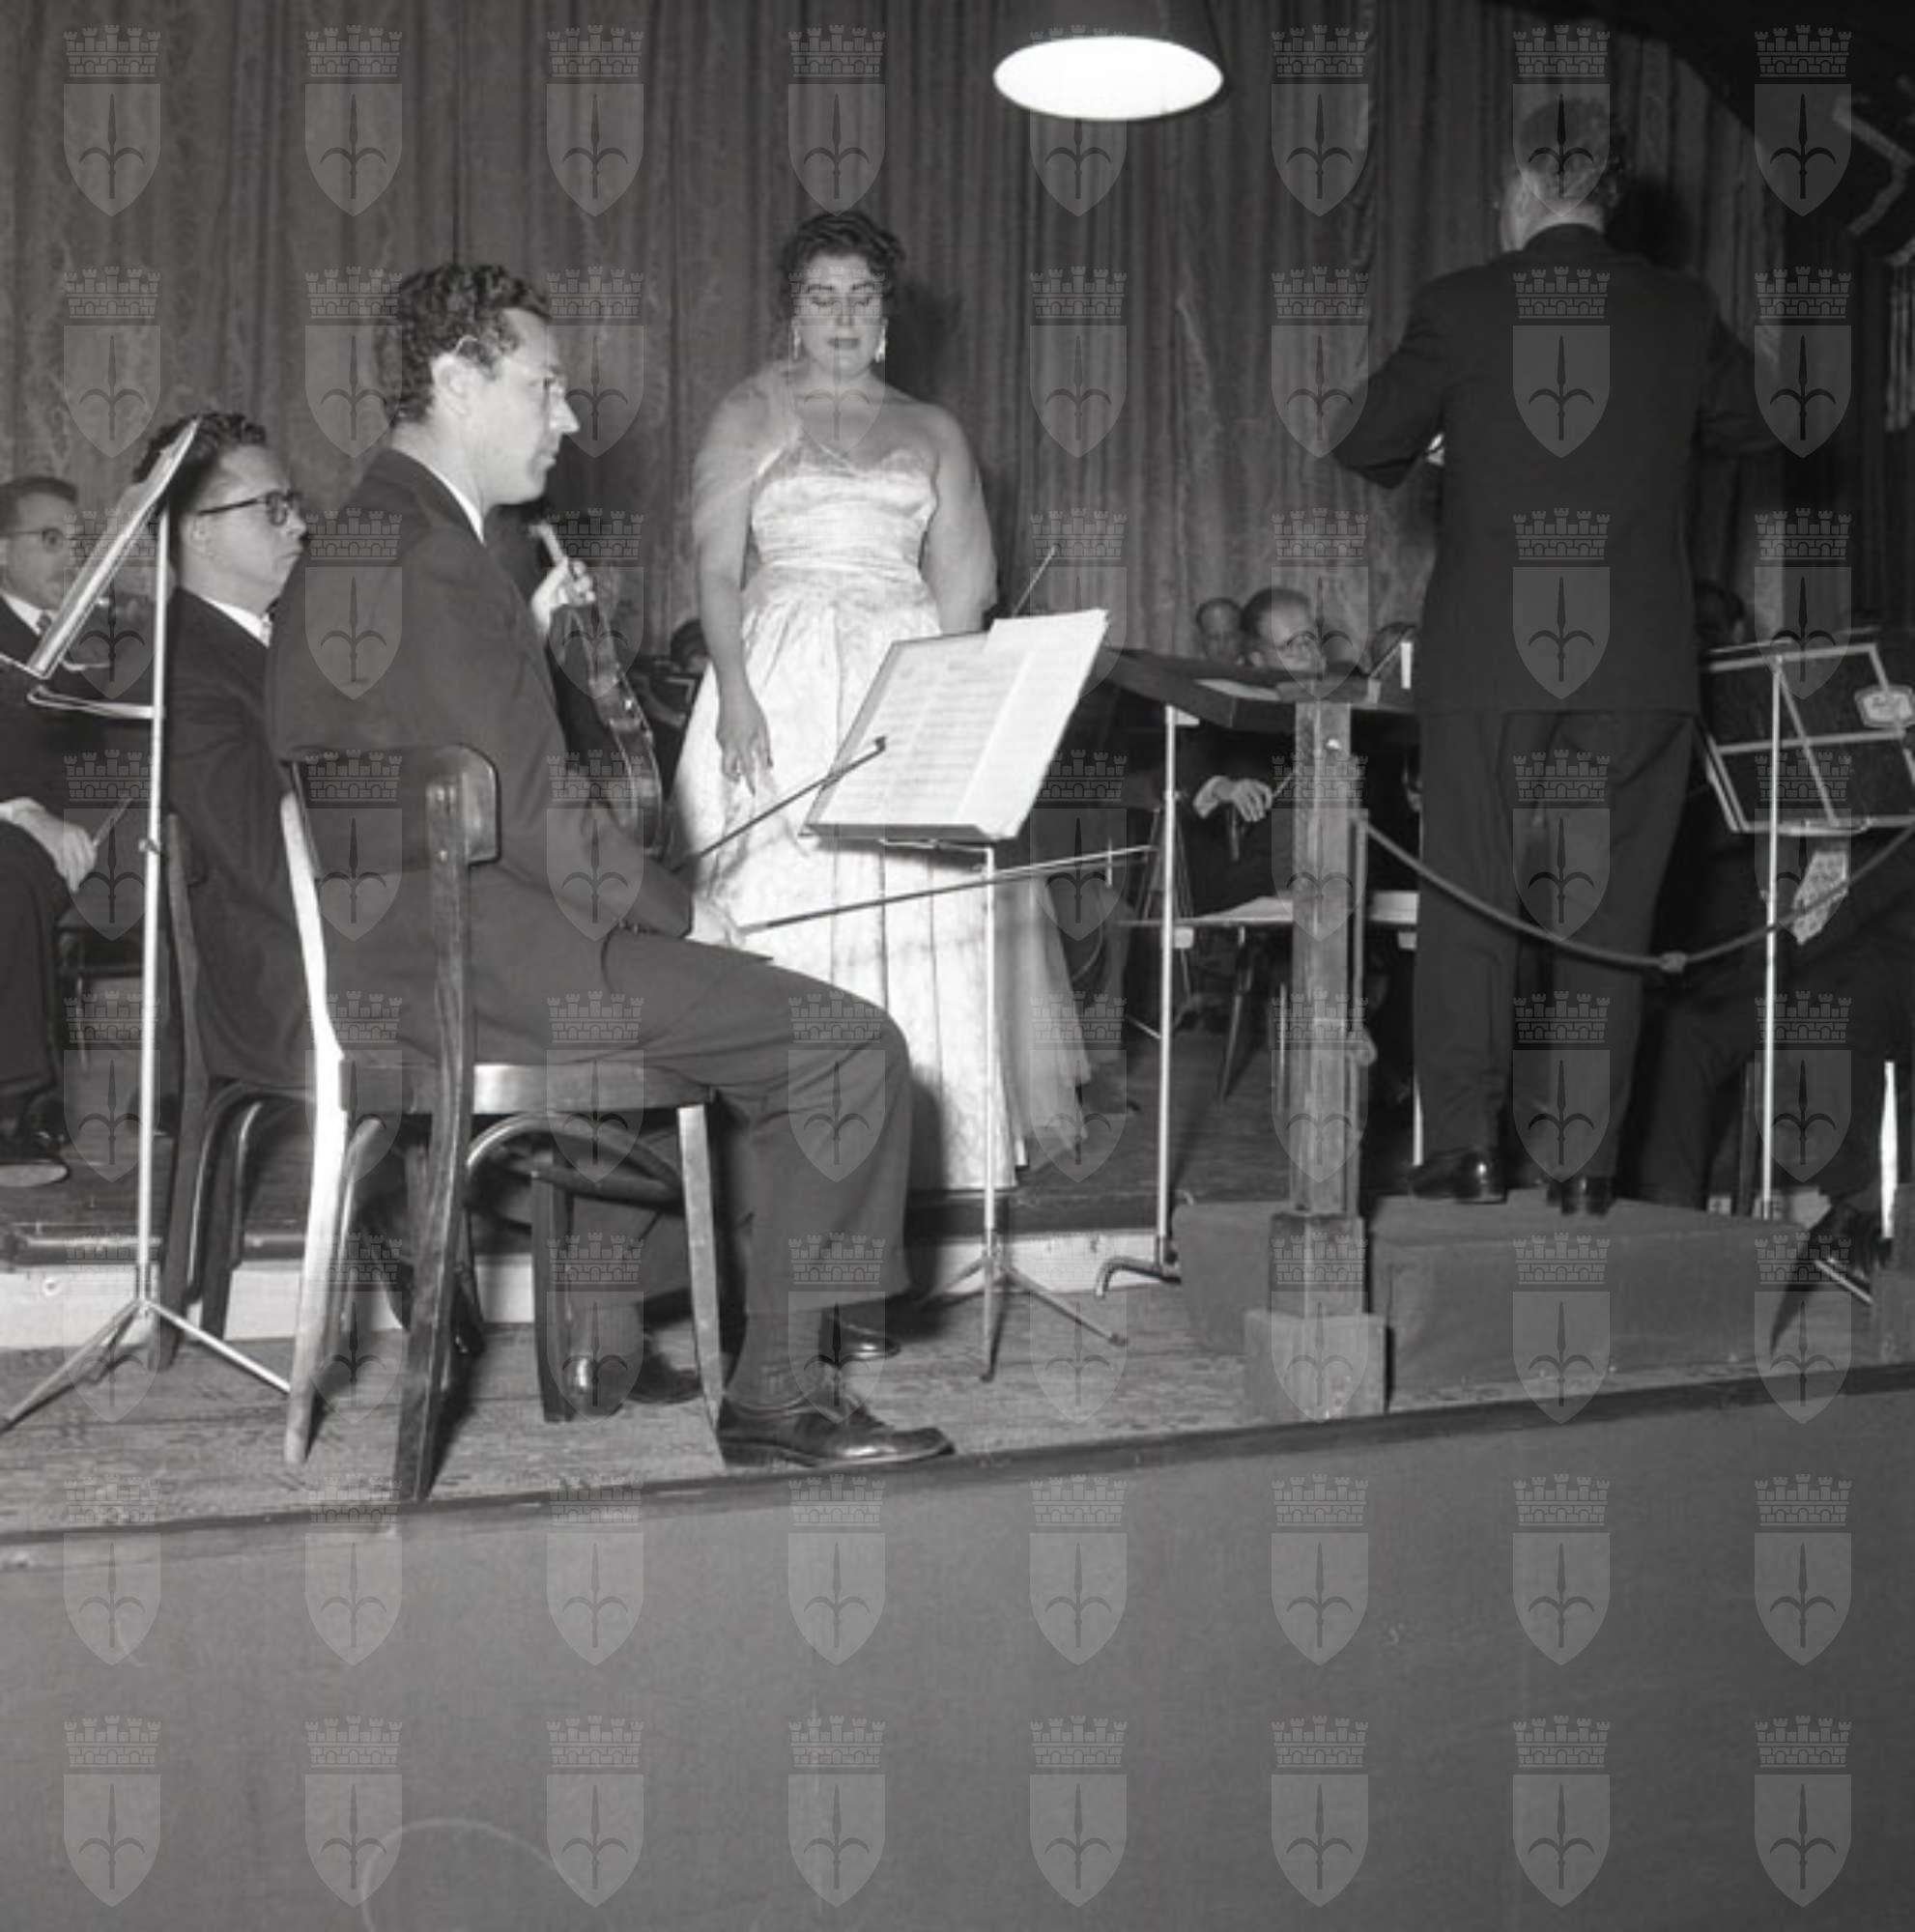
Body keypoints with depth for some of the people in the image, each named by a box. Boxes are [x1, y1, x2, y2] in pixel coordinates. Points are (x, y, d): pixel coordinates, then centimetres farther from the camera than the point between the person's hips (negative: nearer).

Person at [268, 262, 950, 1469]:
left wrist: (525, 638, 14)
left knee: (784, 1009, 21)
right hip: (481, 963, -11)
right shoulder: (426, 554, -18)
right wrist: (677, 911, -7)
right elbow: (527, 810, -21)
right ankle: (780, 1395, 0)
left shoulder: (365, 535, 16)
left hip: (408, 946, 11)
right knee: (853, 1045, -12)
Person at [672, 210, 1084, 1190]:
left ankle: (918, 1128, 0)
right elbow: (716, 569, 1)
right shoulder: (748, 417, 10)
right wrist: (735, 691, -14)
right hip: (783, 677, -2)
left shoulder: (931, 431, 16)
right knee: (782, 895, -9)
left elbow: (963, 580, 10)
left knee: (922, 911, -6)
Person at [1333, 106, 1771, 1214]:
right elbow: (1757, 427, 18)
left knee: (1471, 906, 7)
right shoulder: (1681, 312, 4)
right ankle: (1589, 1164, 10)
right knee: (1610, 915, 7)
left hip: (1488, 660, -2)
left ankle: (1467, 1149, 7)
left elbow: (1371, 453, 5)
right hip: (1642, 666, 2)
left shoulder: (1462, 308, -4)